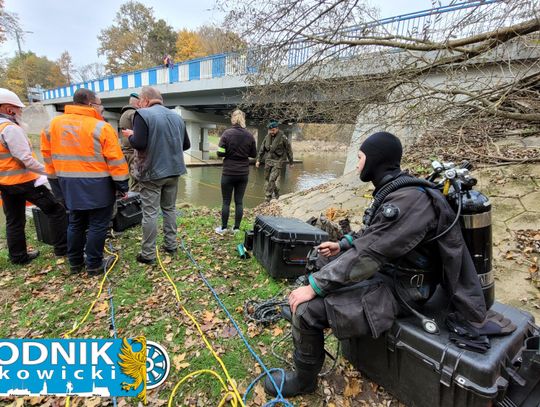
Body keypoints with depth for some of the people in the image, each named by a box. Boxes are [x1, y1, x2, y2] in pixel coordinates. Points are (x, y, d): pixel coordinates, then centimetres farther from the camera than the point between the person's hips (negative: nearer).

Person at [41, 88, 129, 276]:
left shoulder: (53, 124, 7)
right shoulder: (101, 127, -13)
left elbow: (48, 154, 14)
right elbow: (115, 160, -14)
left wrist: (57, 176, 23)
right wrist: (122, 184, -6)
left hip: (69, 185, 6)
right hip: (97, 185, -6)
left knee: (75, 223, 18)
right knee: (98, 225, 5)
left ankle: (75, 262, 29)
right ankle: (94, 265, 14)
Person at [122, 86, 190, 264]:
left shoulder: (143, 114, -10)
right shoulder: (177, 116, 10)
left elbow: (139, 144, -19)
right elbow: (186, 144, 12)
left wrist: (131, 135, 1)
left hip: (151, 172, -6)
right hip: (173, 171, 6)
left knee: (150, 213, 0)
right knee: (170, 208, 17)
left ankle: (148, 254, 6)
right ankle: (171, 245, 25)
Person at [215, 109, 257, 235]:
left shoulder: (227, 133, -9)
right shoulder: (249, 135, -1)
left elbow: (220, 153, -11)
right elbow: (254, 154, 6)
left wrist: (229, 152, 8)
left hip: (229, 173, -2)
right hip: (243, 173, 3)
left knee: (226, 201, 7)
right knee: (239, 201, 9)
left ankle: (223, 228, 15)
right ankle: (236, 228, 15)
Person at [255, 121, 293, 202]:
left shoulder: (283, 138, -8)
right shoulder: (267, 137, 6)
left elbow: (289, 150, 0)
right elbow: (262, 149, 13)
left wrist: (291, 162, 5)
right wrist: (258, 160, 10)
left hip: (277, 162, -5)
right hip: (268, 161, 5)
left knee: (273, 179, -15)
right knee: (267, 179, 9)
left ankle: (276, 196, -3)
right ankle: (267, 199, 22)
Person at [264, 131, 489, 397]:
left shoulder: (408, 200, -27)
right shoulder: (396, 190, 5)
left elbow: (367, 256, -30)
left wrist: (313, 287, -25)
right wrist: (342, 246, 10)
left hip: (396, 288, -10)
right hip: (384, 270, 10)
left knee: (307, 309, -19)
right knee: (313, 273, 16)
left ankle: (304, 380, 10)